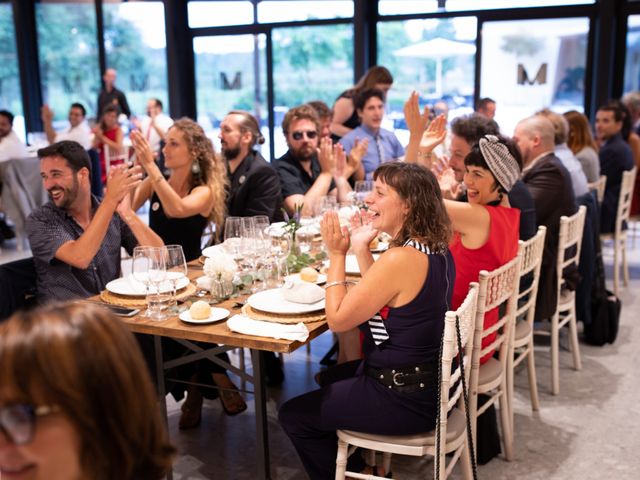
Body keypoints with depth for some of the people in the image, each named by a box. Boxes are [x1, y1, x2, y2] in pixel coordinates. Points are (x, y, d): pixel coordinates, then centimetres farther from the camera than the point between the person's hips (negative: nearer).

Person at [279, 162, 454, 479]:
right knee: (330, 377, 32)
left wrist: (337, 254, -13)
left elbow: (338, 320, -20)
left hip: (404, 399, -10)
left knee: (292, 415, 7)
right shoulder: (436, 249, 1)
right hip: (429, 380, 10)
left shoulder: (400, 259, -29)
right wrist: (361, 249, 4)